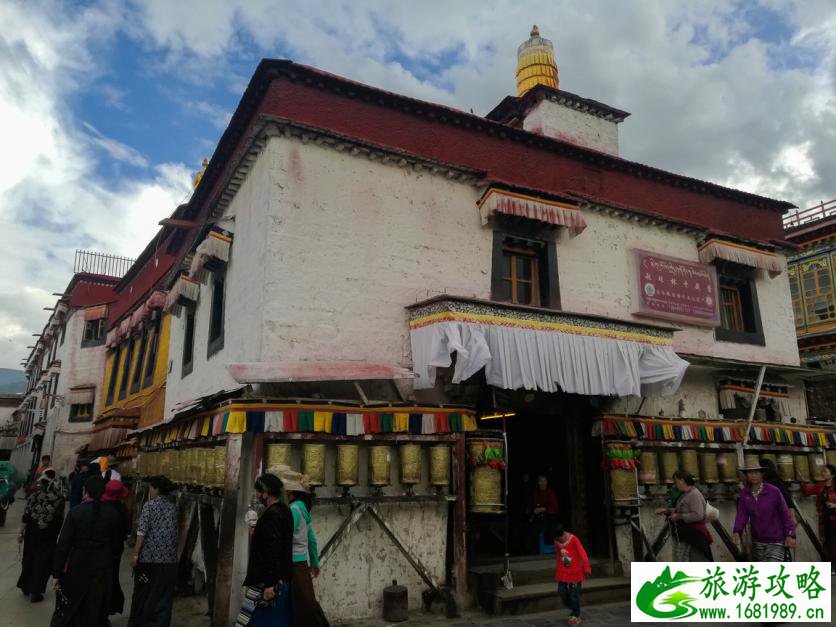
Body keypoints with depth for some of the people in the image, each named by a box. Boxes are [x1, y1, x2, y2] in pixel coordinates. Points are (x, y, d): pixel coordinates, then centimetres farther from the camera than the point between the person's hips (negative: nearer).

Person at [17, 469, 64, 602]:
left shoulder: (34, 496, -10)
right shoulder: (59, 498, -13)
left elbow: (26, 517, -5)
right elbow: (60, 518, -5)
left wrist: (21, 533, 8)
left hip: (32, 533, 2)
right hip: (49, 536, -2)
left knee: (29, 559, 21)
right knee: (43, 562, 9)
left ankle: (26, 586, 36)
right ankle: (35, 592, 13)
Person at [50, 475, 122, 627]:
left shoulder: (75, 512, -12)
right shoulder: (111, 514, -6)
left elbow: (63, 544, -12)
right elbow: (116, 544, 1)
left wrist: (57, 573, -6)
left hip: (76, 568, -1)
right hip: (101, 569, 2)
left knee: (68, 610, 18)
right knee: (94, 613, 15)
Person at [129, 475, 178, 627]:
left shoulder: (150, 505, -8)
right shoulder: (173, 506, 7)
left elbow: (142, 532, -12)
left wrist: (135, 554, -7)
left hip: (149, 556, -4)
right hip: (169, 558, 4)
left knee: (144, 593, 13)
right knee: (163, 595, 10)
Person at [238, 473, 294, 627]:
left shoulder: (271, 515, -19)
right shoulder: (285, 511, 10)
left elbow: (272, 551, -24)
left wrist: (270, 583, -24)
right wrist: (256, 532, 22)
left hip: (268, 580, -10)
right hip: (283, 578, 10)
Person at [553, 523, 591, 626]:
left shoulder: (573, 539, -16)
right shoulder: (556, 542, -2)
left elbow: (582, 553, -14)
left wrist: (586, 567, -15)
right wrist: (557, 570, 16)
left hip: (575, 571, -5)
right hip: (562, 572, 5)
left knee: (574, 594, 0)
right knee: (562, 592, 4)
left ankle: (576, 616, 16)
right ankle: (573, 609, 28)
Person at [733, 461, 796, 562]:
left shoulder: (773, 491, -12)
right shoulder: (744, 493, -3)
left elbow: (785, 513, -7)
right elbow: (742, 514, -9)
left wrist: (790, 535, -11)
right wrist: (737, 531, -23)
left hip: (776, 541, -4)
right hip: (757, 541, 4)